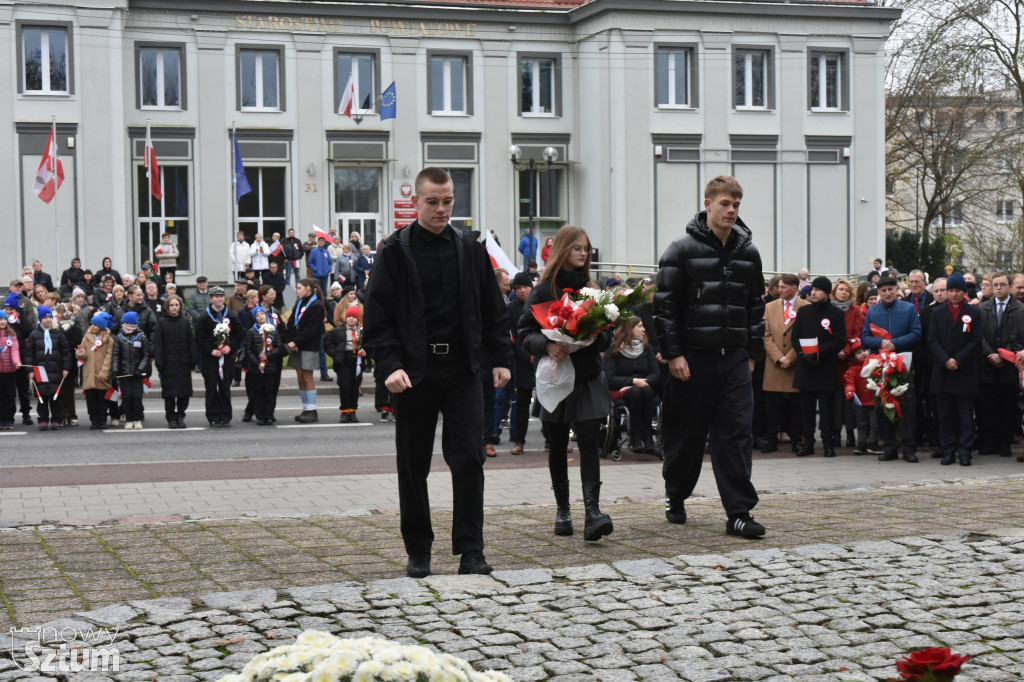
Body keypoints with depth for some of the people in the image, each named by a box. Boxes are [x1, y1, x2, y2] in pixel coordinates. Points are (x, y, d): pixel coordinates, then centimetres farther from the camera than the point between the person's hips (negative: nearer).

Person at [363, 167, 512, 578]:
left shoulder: (470, 248, 8)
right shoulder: (395, 251, -1)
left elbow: (492, 309, 13)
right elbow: (377, 315, -4)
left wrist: (500, 358, 5)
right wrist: (389, 365, -15)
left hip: (462, 370, 2)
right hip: (414, 372, -1)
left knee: (469, 458, -4)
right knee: (413, 465, 6)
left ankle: (470, 551, 2)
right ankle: (418, 551, 18)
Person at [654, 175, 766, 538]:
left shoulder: (748, 252, 10)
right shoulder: (682, 250, -4)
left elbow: (756, 305, 18)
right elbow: (664, 304, -5)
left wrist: (752, 352, 13)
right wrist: (673, 353, -10)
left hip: (735, 357, 3)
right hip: (693, 357, -3)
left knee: (736, 431, -4)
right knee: (688, 431, 6)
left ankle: (739, 512, -3)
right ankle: (675, 495, 29)